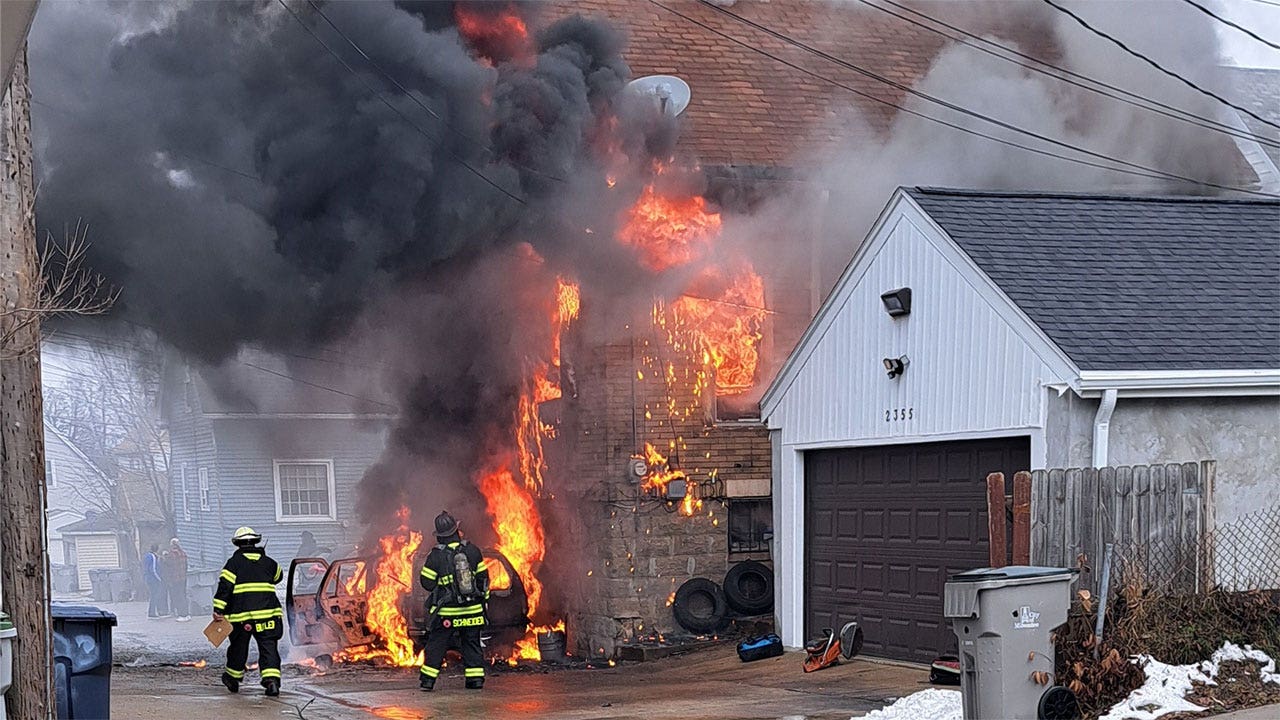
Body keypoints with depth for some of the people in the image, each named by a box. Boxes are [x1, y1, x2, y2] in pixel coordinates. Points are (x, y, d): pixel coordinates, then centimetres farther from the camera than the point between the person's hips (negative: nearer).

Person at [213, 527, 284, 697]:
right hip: (267, 613, 2)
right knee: (268, 647, -1)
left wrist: (218, 610, -11)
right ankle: (272, 679, -18)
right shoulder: (268, 562, 10)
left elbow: (224, 586, -9)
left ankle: (232, 678, 30)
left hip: (241, 614, -1)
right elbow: (278, 576, 31)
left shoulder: (234, 563, -1)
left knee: (238, 647, 15)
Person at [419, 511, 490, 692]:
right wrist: (483, 598, 15)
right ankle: (476, 678, 7)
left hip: (447, 612, -2)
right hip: (472, 609, 2)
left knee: (436, 645, 7)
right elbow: (483, 577, 4)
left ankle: (427, 680, 7)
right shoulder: (472, 550, -2)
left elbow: (427, 583, -6)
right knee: (472, 643, 11)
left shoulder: (435, 556, -10)